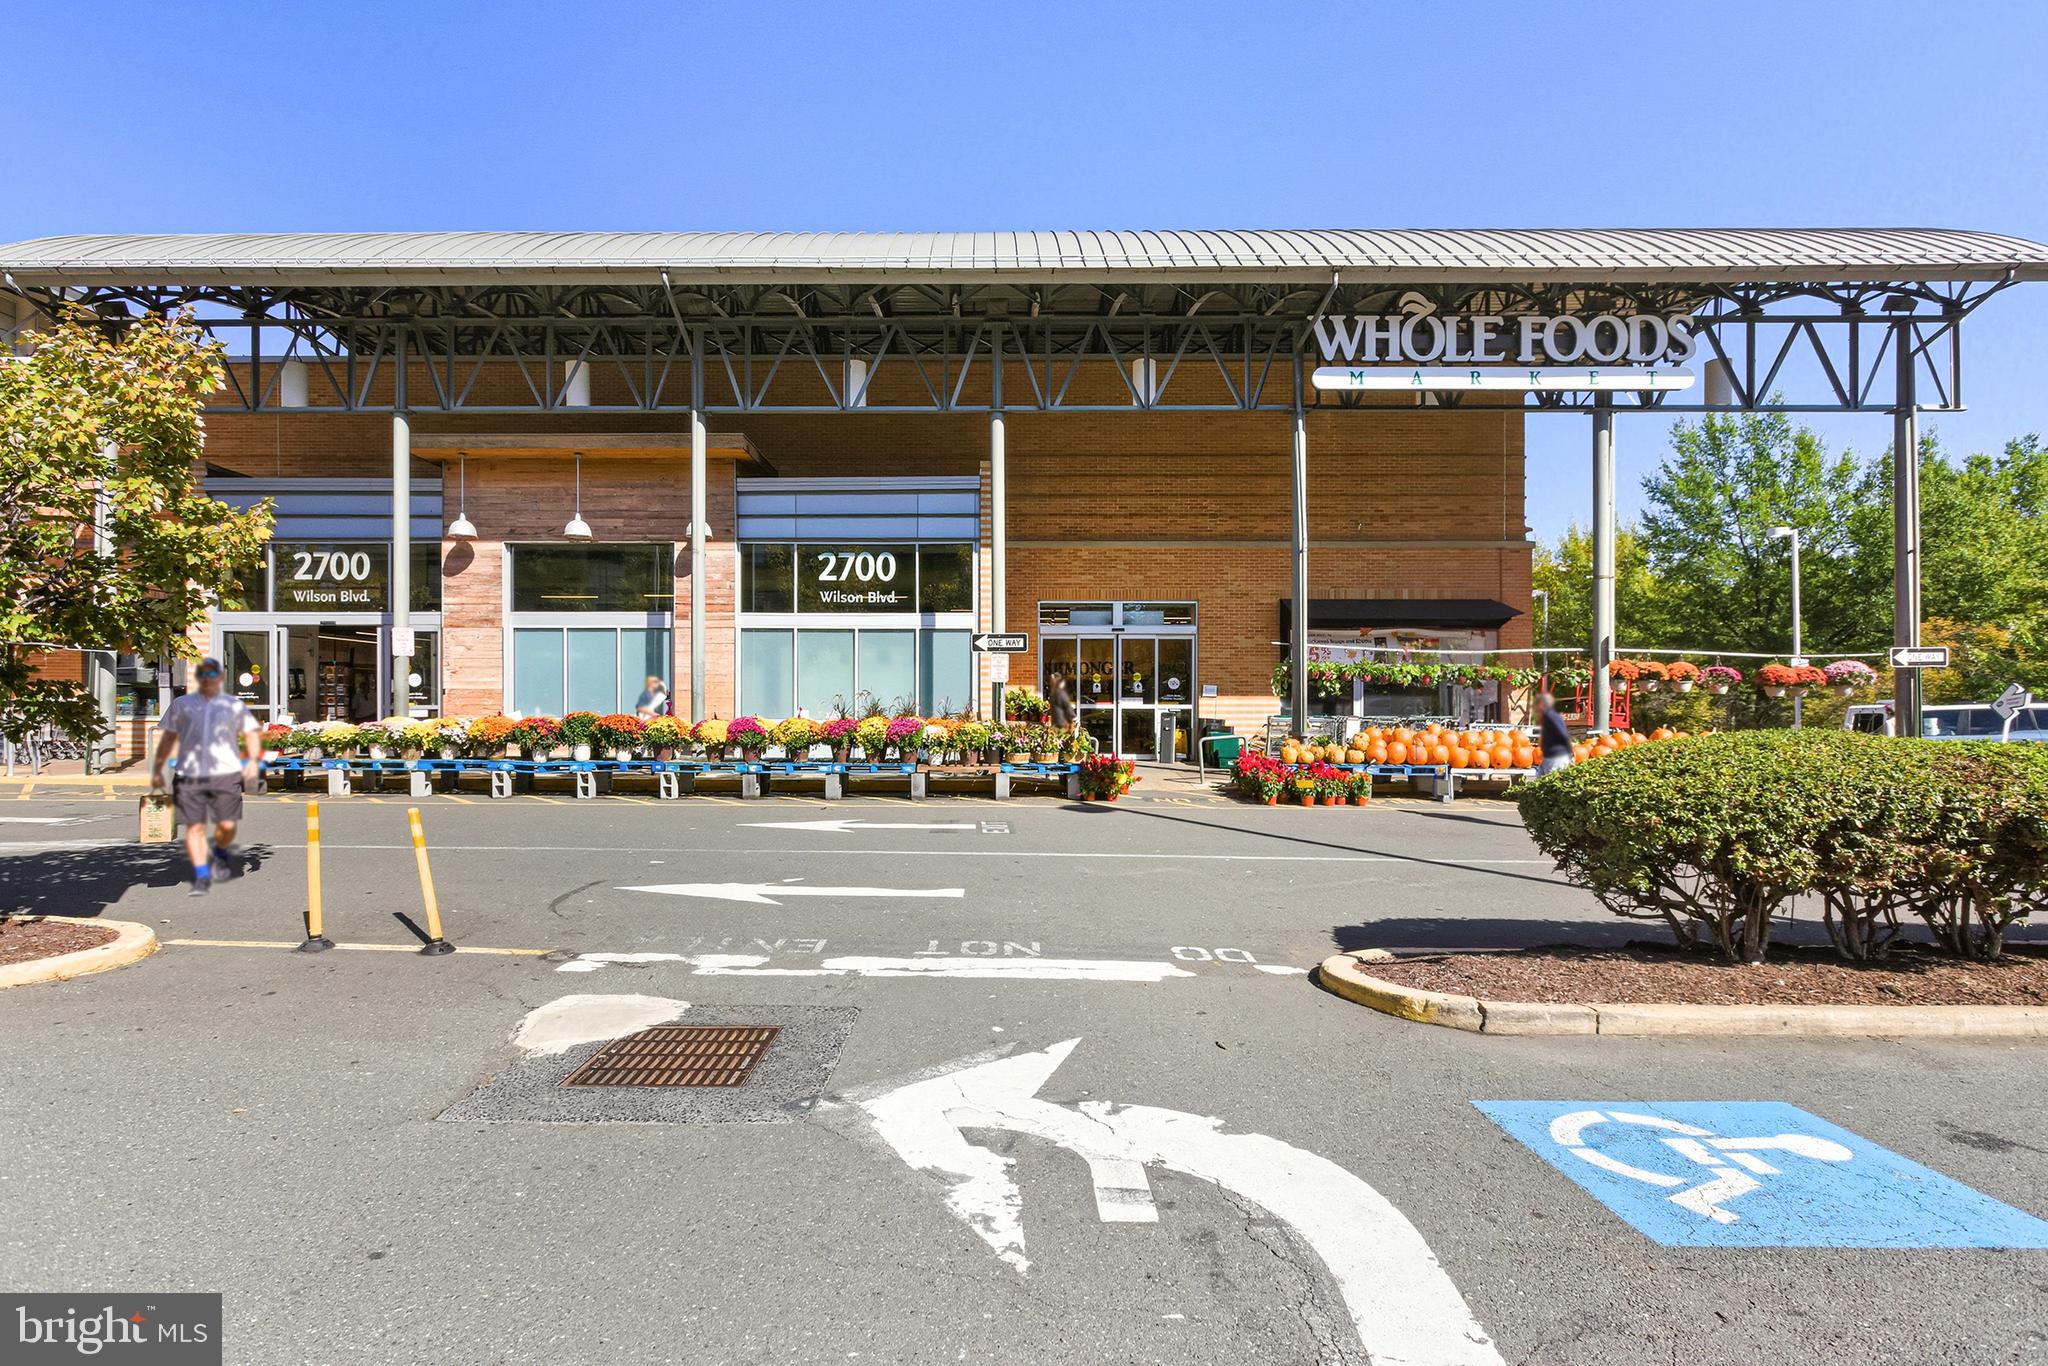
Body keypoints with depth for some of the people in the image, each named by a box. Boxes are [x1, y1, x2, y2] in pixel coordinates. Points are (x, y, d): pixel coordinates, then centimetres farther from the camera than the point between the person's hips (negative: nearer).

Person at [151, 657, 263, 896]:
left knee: (227, 825, -3)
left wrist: (253, 759, -6)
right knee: (194, 827, -3)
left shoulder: (235, 704, 12)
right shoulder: (181, 704, 14)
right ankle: (202, 877, 5)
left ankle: (220, 851, 29)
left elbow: (251, 732, 9)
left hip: (226, 772, -1)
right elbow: (168, 737, 17)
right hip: (190, 775, 1)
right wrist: (157, 769, 13)